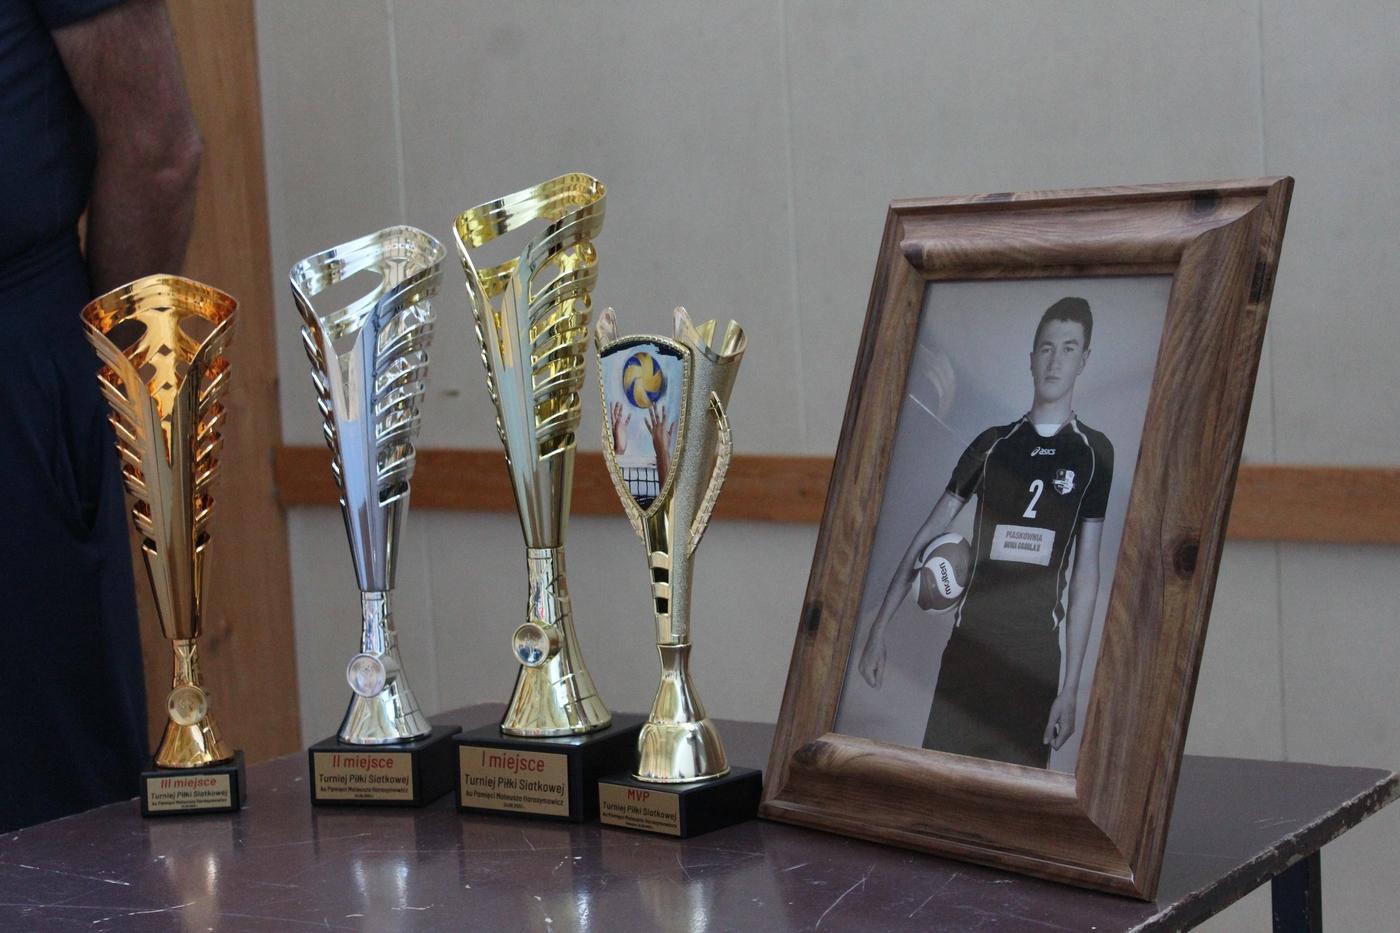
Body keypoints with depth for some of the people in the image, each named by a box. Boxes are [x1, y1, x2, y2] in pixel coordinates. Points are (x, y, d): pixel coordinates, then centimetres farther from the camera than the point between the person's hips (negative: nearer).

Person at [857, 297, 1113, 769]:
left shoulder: (1095, 454, 2)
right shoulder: (992, 444, 8)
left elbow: (1086, 573, 1)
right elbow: (925, 540, 9)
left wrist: (1071, 686, -3)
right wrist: (878, 631, 4)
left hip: (1036, 654, -1)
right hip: (969, 642, 2)